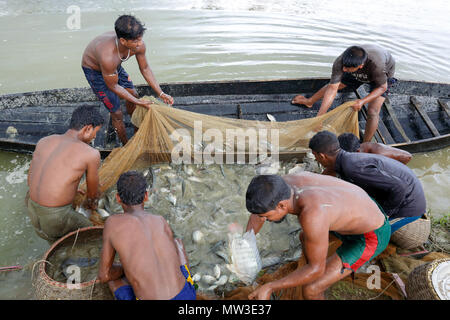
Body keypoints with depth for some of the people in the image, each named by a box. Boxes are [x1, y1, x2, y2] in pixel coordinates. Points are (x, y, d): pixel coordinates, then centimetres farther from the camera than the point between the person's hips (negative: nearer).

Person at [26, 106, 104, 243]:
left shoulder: (44, 141, 3)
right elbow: (93, 191, 3)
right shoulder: (91, 154, -14)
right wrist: (90, 202, 28)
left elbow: (30, 181, 13)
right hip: (56, 218, -7)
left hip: (32, 211, 7)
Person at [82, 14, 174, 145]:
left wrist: (161, 94, -14)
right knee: (116, 113, -3)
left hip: (115, 66, 6)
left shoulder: (138, 45, -28)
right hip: (94, 70, -6)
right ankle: (126, 146, 20)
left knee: (133, 94, 16)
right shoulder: (108, 57, -45)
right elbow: (113, 86, -29)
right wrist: (138, 102, -25)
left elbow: (145, 69, -10)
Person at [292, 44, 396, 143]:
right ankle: (310, 101, 42)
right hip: (360, 74, 4)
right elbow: (332, 88, -34)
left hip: (383, 74, -3)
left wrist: (362, 101, -43)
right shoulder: (340, 62, -38)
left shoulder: (376, 64, -47)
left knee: (372, 112, -15)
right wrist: (319, 117, -37)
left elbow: (382, 87, -28)